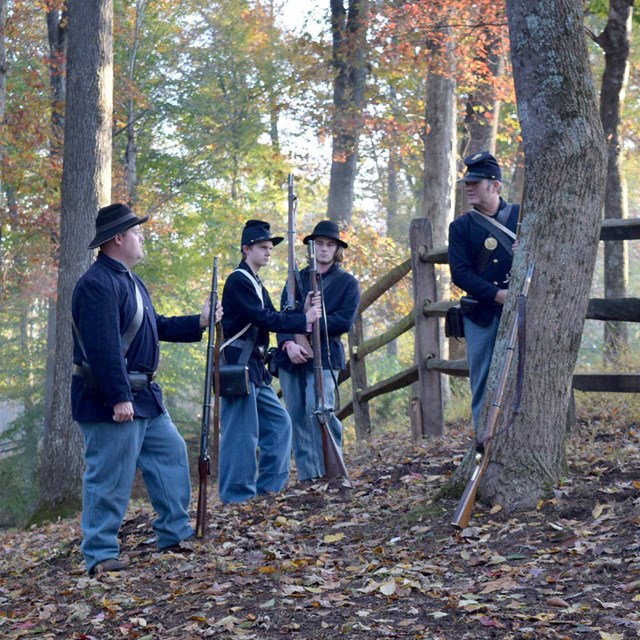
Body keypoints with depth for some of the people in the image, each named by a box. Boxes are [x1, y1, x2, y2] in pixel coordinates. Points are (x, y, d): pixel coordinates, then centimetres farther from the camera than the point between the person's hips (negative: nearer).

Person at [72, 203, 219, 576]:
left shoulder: (128, 280, 16)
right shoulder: (98, 284, -19)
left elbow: (155, 327, 25)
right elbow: (103, 348, -25)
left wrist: (199, 323, 17)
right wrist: (119, 398, -27)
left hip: (144, 395, 11)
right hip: (110, 400, -11)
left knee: (172, 454, 17)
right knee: (111, 476, -5)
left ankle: (176, 533, 26)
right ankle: (100, 554, 4)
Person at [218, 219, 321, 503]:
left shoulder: (255, 284, 20)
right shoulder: (238, 281, -11)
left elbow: (271, 317, 14)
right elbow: (263, 319, -18)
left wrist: (303, 311, -1)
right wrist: (304, 321, -16)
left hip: (254, 368, 10)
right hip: (237, 365, -10)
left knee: (278, 423, 13)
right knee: (243, 432, -8)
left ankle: (269, 485, 18)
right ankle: (238, 495, -2)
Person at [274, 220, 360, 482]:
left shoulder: (347, 282, 7)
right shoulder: (297, 279, 16)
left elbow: (345, 321, -5)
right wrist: (289, 343, -15)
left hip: (323, 355, -4)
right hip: (291, 357, 4)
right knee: (297, 417, 1)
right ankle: (307, 476, 7)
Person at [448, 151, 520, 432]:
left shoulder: (521, 216, 6)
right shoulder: (461, 226, 6)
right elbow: (460, 274, -3)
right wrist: (497, 295, -15)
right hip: (479, 316, 1)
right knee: (481, 384, 2)